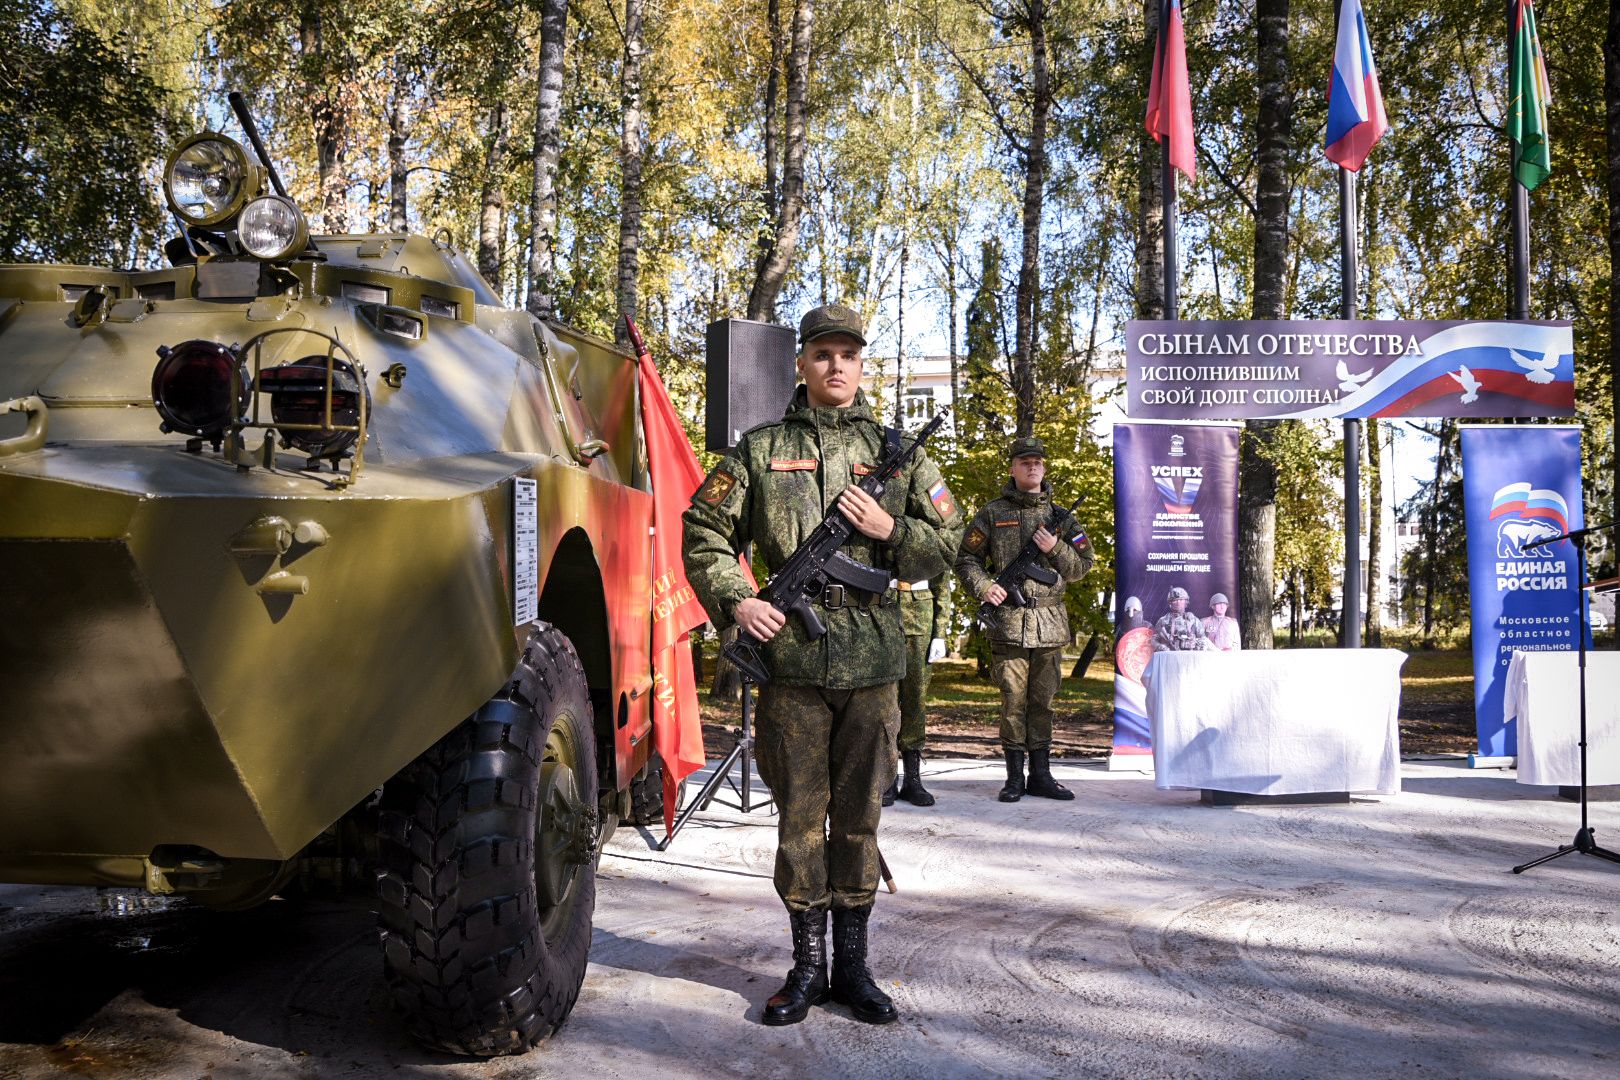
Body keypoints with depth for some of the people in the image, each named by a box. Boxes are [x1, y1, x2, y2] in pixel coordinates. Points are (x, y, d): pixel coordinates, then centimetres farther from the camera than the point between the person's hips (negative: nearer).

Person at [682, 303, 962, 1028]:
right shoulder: (761, 449, 6)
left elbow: (947, 541, 11)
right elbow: (703, 531, 8)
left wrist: (889, 528, -7)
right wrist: (735, 600, -6)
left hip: (874, 659, 1)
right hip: (791, 652, -1)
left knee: (858, 816, 8)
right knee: (799, 815, 5)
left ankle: (852, 963, 19)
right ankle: (807, 964, 16)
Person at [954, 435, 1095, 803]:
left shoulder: (1061, 515, 12)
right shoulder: (993, 513, 5)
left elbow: (1083, 565, 12)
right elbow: (966, 558, 7)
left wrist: (1055, 548, -5)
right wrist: (983, 587, -10)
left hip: (1051, 622, 3)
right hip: (1008, 619, -3)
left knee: (1043, 699, 8)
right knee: (1013, 699, 0)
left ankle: (1041, 774, 15)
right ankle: (1015, 777, 6)